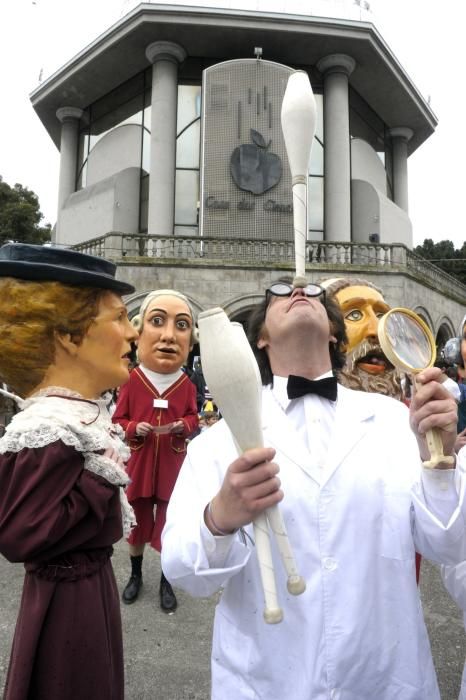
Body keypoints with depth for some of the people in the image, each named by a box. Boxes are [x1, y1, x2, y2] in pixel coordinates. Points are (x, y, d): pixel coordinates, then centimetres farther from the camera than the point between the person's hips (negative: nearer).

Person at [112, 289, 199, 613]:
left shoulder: (187, 385, -9)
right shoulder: (132, 381, -12)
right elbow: (118, 420, -2)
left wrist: (182, 426, -16)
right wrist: (134, 428, -21)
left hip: (172, 465, 0)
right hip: (138, 463, 0)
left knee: (170, 526, 12)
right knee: (138, 523, 18)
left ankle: (167, 583, 34)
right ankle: (136, 575, 42)